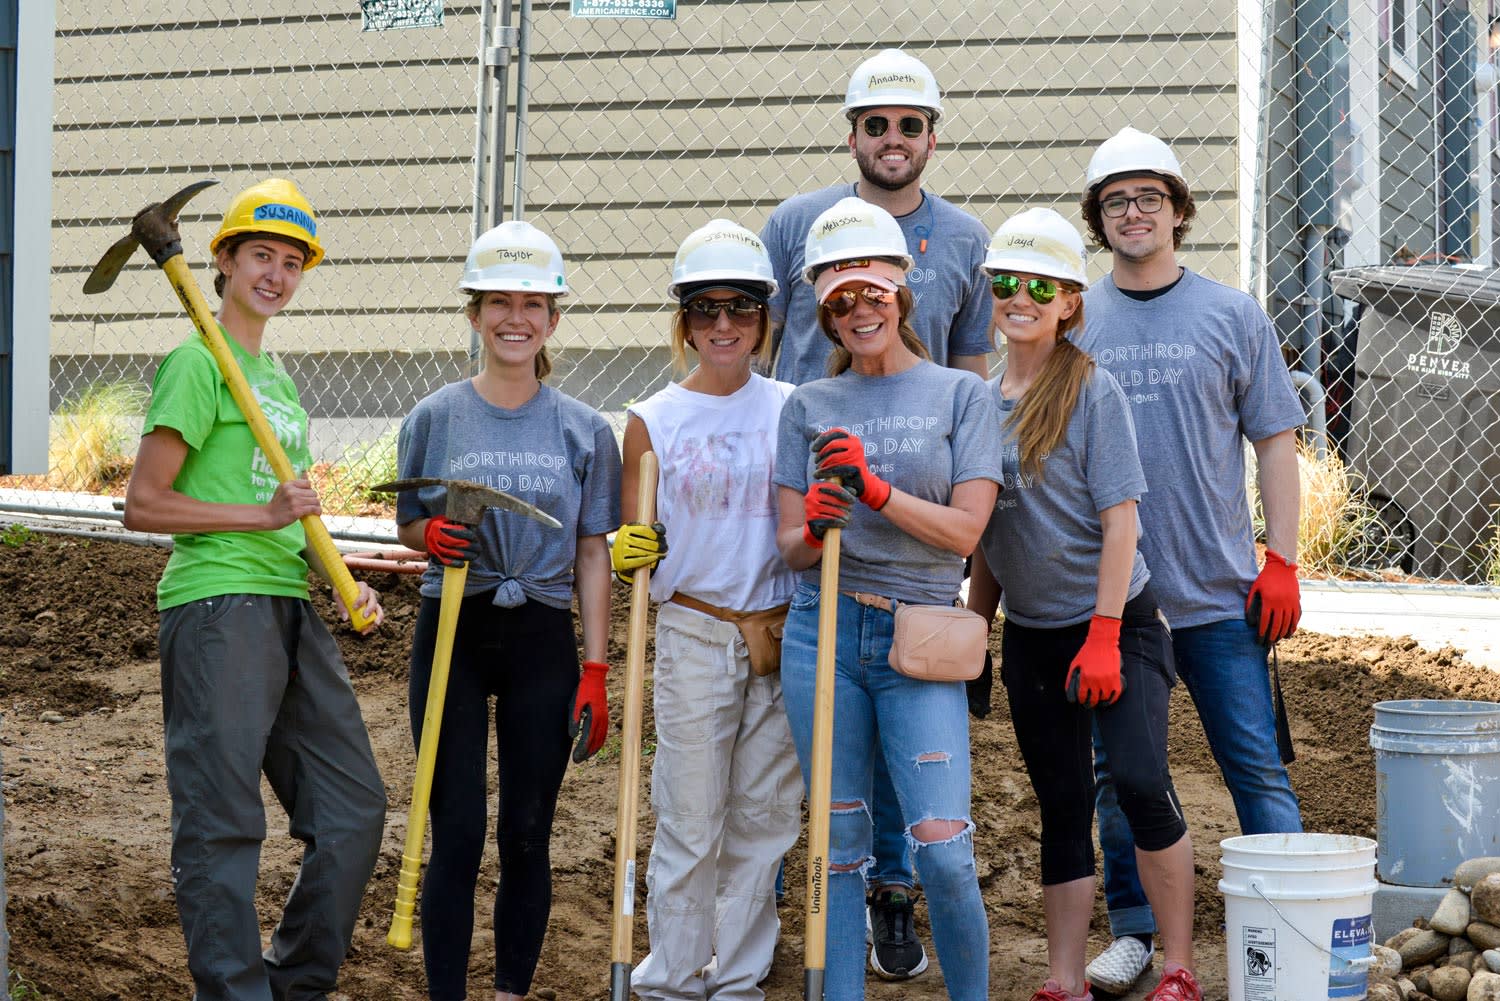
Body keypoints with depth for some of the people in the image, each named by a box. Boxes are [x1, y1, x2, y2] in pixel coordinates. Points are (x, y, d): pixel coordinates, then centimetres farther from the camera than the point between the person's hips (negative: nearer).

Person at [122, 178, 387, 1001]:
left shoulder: (277, 374, 21)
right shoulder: (197, 363, -4)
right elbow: (143, 506, -10)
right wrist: (265, 515, -16)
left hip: (292, 612, 9)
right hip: (216, 605, -9)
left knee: (353, 808, 8)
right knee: (222, 824, -5)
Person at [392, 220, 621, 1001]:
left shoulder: (584, 431, 2)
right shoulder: (434, 419, 1)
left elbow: (592, 556, 4)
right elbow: (406, 526, 9)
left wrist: (595, 671, -1)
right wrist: (432, 536, -15)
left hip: (541, 642, 1)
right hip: (453, 635, -1)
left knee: (527, 835, 6)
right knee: (457, 834, -2)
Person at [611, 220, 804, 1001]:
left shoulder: (792, 410, 5)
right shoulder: (653, 422, 0)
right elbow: (633, 545, 5)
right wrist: (625, 551, -16)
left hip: (780, 639, 2)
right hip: (693, 636, -2)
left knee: (764, 820, 8)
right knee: (690, 825, 1)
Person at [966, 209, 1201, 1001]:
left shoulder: (1093, 392, -9)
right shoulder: (983, 401, 7)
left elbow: (1120, 519, -13)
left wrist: (1103, 636, -18)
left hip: (1113, 622, -5)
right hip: (1029, 633, 5)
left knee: (1138, 778, -18)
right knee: (1061, 808, 9)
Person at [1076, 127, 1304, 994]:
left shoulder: (1233, 316, 3)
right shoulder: (1073, 325, 6)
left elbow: (1275, 442, 4)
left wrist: (1282, 562, -4)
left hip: (1219, 588, -2)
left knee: (1257, 765, -1)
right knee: (1118, 768, 8)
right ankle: (1134, 930, 20)